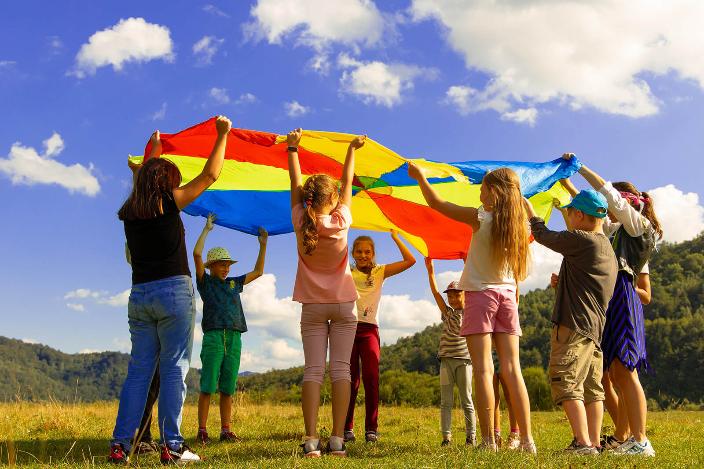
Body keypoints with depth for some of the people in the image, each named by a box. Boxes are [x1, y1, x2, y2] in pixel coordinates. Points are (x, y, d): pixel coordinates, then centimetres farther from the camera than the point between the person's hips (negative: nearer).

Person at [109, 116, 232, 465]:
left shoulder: (129, 212, 12)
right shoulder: (168, 202, -3)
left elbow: (145, 178, 32)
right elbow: (210, 175, 2)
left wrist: (154, 148, 47)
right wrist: (222, 135, 11)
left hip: (139, 295, 6)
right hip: (173, 292, -5)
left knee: (139, 369, 8)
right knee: (173, 369, -3)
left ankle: (120, 445, 6)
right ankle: (171, 446, -3)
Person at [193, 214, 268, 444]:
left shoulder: (234, 283, 21)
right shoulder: (205, 282, 8)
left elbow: (258, 271, 27)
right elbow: (197, 254, -4)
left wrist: (263, 244, 21)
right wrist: (207, 229, 0)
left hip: (234, 339, 4)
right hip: (213, 337, -4)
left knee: (227, 388, 5)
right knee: (207, 386, -6)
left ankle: (226, 430, 8)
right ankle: (202, 430, -3)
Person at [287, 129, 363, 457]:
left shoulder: (301, 222, -8)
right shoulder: (341, 221, -10)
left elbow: (295, 184, 4)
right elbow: (347, 184, 3)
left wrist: (293, 149, 16)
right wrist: (352, 150, 17)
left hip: (313, 306, 1)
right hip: (343, 304, -1)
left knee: (313, 370, -3)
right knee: (341, 369, -2)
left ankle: (311, 441, -10)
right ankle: (337, 441, -6)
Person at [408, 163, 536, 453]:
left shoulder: (481, 218, -9)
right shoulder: (519, 224, 4)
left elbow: (436, 204, -3)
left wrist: (420, 177, 8)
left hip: (480, 293, -5)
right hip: (507, 295, 5)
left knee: (483, 369, -5)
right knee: (512, 369, 4)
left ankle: (488, 440, -7)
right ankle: (527, 440, 3)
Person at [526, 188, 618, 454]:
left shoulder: (581, 240, -10)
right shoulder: (608, 250, 18)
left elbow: (544, 236, 1)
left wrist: (531, 214, 17)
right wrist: (561, 284, 32)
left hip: (574, 325, -9)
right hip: (595, 328, 10)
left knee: (566, 383, -9)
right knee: (591, 388, 9)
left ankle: (583, 443, -13)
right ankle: (594, 443, 11)